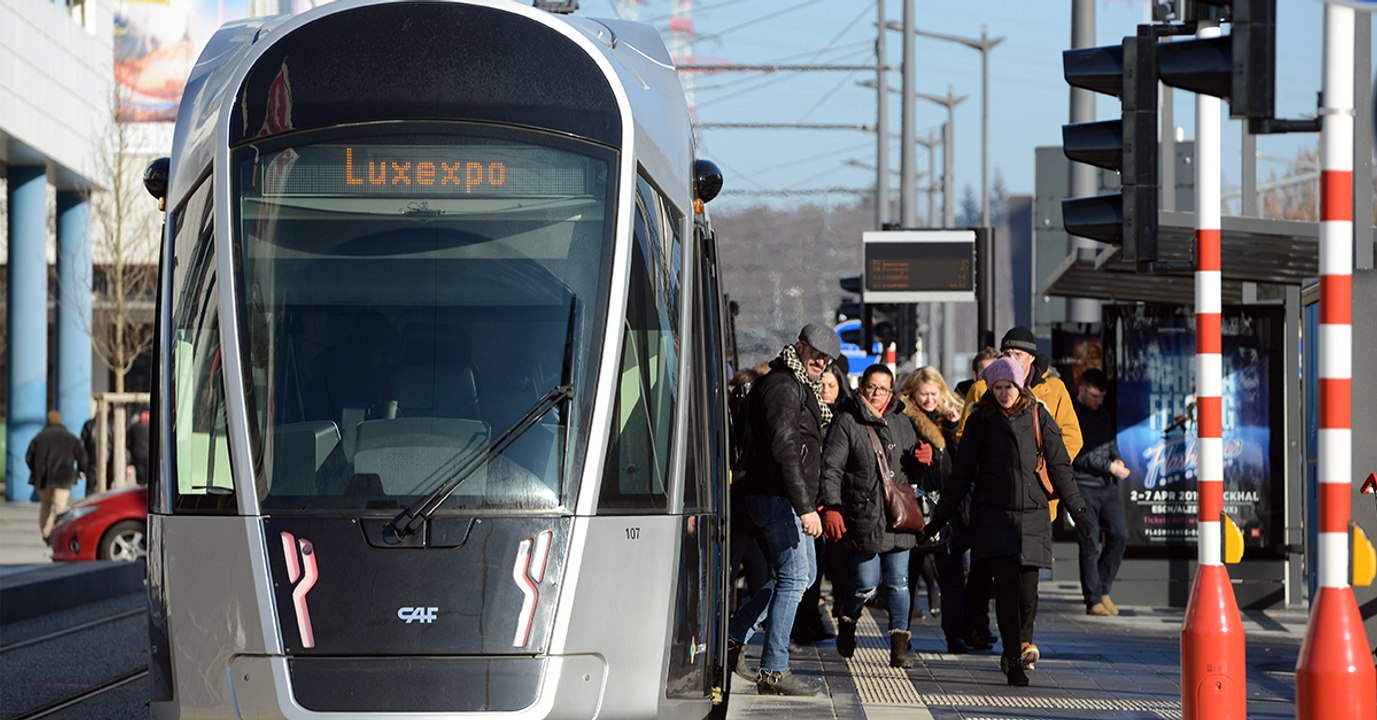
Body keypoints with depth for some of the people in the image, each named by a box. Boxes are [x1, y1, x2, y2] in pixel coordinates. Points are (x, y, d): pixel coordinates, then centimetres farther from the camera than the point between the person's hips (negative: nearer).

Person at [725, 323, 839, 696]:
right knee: (793, 578, -9)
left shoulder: (802, 387, 18)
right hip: (778, 497, -11)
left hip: (787, 498, 11)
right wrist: (805, 507, -27)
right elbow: (783, 448, -24)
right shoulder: (783, 386, -15)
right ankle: (774, 671, -6)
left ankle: (734, 634, 21)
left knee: (804, 573, 19)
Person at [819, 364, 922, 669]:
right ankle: (847, 623, 28)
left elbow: (912, 470, 25)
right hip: (863, 516, -4)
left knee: (898, 582, 0)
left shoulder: (900, 422, 14)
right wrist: (831, 507, -15)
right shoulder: (847, 423, -1)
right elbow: (831, 468, -6)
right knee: (866, 583, -2)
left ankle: (899, 644, 3)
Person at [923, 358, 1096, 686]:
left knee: (1028, 589, -1)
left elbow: (1059, 465, 7)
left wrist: (1078, 510, 1)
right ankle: (1014, 661, -13)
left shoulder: (1037, 415, 5)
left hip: (1032, 511, 1)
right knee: (1007, 584, -15)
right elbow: (961, 474, 10)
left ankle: (1021, 644, 27)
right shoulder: (980, 420, 5)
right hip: (993, 512, -1)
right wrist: (938, 520, 10)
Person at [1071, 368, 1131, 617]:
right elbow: (1079, 455, -13)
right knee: (1090, 545, -6)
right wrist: (1110, 467, -14)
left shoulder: (1103, 412, 16)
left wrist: (1118, 459, 3)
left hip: (1108, 485, 7)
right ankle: (1094, 600, 0)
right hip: (1083, 486, -7)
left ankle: (1103, 589, 12)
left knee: (1119, 535, -3)